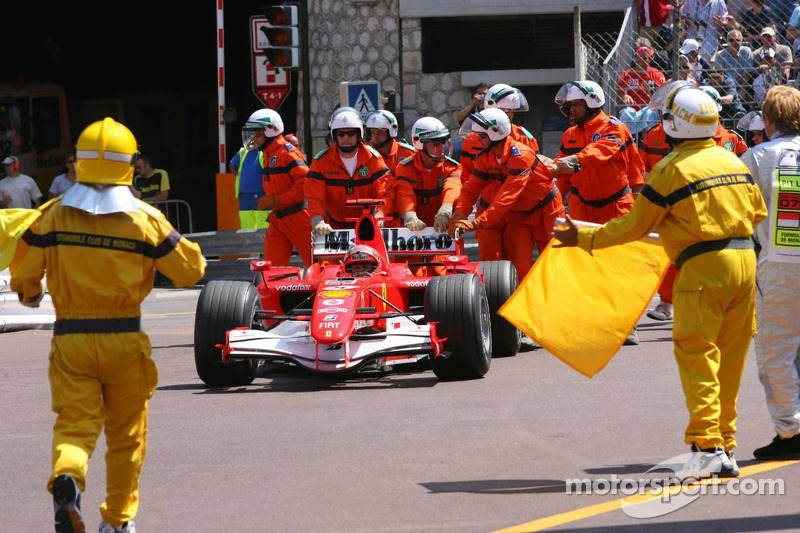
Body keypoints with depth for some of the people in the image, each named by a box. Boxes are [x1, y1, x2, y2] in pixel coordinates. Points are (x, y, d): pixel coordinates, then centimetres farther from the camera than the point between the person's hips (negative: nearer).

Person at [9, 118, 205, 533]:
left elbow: (23, 273, 0)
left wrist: (28, 294, 23)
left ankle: (66, 478, -30)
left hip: (70, 339, 0)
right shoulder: (146, 219, -6)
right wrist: (174, 241, 22)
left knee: (75, 424, 1)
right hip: (125, 339, 0)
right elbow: (191, 271, 1)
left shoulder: (53, 214, -5)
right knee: (126, 433, 17)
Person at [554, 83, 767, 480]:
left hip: (704, 267, -6)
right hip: (745, 259, 7)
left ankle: (707, 446, -16)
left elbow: (635, 225, -3)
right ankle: (726, 450, 12)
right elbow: (757, 212, 20)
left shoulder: (673, 168, -6)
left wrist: (583, 238, 8)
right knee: (729, 358, 10)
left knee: (696, 356, -5)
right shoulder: (733, 161, 12)